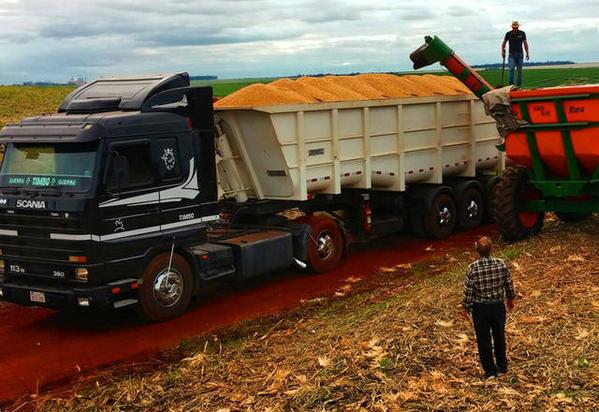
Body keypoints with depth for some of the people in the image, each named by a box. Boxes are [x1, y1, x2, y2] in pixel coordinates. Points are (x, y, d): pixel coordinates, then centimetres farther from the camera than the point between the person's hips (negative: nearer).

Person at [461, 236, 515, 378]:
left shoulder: (473, 268, -21)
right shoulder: (501, 264, -14)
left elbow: (468, 290, -14)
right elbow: (509, 284, -2)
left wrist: (466, 307, 1)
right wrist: (510, 298, 17)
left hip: (480, 308, -2)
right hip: (498, 306, 3)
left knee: (483, 339, 12)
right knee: (499, 336, 21)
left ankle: (490, 370, 21)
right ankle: (502, 366, 35)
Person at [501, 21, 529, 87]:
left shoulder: (522, 33, 0)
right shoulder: (508, 34, 0)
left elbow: (525, 43, 2)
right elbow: (504, 43, 13)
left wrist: (527, 53, -4)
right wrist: (503, 51, 4)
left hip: (519, 54, 1)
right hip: (511, 54, -1)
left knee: (520, 71, 3)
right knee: (511, 69, -15)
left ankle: (519, 85, 9)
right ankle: (511, 84, -13)